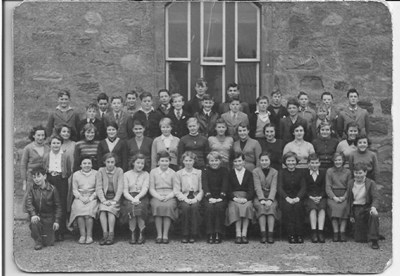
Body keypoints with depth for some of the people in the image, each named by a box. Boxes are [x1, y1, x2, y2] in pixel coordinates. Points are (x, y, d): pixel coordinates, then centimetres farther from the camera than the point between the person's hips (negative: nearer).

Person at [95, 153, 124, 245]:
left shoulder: (119, 171, 3)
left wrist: (114, 201, -16)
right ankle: (105, 234, -30)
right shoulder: (101, 171, 6)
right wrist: (103, 200, -14)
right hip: (104, 197, 1)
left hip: (115, 198, -1)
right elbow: (98, 187, 0)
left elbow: (120, 187, -4)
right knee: (102, 210, -29)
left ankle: (111, 235, -29)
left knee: (111, 209, -30)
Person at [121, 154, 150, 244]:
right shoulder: (126, 174, 12)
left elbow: (145, 189, -1)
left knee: (140, 207, -33)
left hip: (142, 197, 0)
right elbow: (125, 191, 2)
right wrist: (132, 199, -18)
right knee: (130, 207, -33)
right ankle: (132, 234, -21)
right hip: (129, 198, 0)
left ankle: (141, 234, -21)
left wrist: (137, 197, -21)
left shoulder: (146, 174, 14)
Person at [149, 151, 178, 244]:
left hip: (170, 197, 0)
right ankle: (159, 235, -28)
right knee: (157, 206, -33)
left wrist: (168, 197, -12)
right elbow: (151, 188, 8)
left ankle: (165, 235, -29)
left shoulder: (173, 173, 12)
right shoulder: (153, 172, 12)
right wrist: (159, 197, -10)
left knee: (168, 206, -33)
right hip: (156, 196, 0)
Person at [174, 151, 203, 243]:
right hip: (183, 198, 0)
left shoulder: (199, 173, 11)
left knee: (195, 207, -33)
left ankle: (193, 235, -25)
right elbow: (176, 191, 3)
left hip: (195, 197, 0)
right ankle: (185, 235, -24)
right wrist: (185, 199, -12)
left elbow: (202, 190, 6)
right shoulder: (178, 173, 9)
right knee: (185, 207, -33)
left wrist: (196, 199, -11)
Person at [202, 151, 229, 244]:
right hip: (209, 197, 0)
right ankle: (210, 235, -25)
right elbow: (204, 185, -5)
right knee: (209, 207, -30)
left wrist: (221, 198, -20)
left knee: (219, 207, -31)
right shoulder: (205, 171, 6)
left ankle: (218, 234, -25)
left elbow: (225, 184, -4)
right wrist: (210, 197, -22)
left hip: (221, 197, 0)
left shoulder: (224, 170, 6)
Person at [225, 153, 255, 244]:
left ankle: (244, 234, -34)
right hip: (233, 199, 0)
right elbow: (228, 190, 5)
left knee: (247, 206, -34)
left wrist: (245, 199, -15)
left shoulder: (249, 173, 15)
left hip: (246, 198, 0)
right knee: (236, 207, -34)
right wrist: (235, 198, -15)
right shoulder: (230, 174, 14)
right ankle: (238, 234, -36)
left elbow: (251, 190, 5)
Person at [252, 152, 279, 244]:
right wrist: (262, 199, -20)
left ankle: (270, 234, -34)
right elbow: (257, 187, -6)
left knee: (272, 206, -30)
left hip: (270, 196, 1)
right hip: (259, 197, -1)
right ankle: (263, 234, -34)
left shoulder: (274, 172, 9)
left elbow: (273, 187, -3)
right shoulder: (255, 171, 6)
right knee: (261, 207, -31)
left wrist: (270, 200, -19)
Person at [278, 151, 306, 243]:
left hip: (297, 198, 1)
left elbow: (303, 187, 2)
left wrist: (297, 198, -17)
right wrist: (287, 198, -20)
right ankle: (291, 235, -29)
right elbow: (279, 188, -3)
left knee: (298, 206, -31)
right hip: (285, 198, -1)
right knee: (288, 206, -32)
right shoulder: (282, 173, 7)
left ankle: (299, 235, -27)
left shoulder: (300, 173, 11)